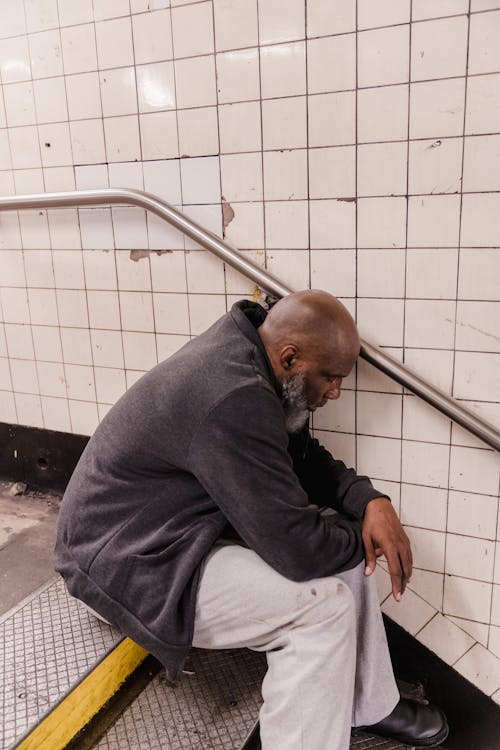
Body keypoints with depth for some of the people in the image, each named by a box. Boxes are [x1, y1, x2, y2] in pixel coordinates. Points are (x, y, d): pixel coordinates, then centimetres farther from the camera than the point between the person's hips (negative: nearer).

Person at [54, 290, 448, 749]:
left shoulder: (245, 354, -1)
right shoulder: (234, 398, -32)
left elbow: (307, 460, 8)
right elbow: (297, 548, -30)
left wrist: (371, 502, -9)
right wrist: (360, 537, -9)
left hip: (189, 520, 10)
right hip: (126, 559, -9)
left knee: (342, 545, 3)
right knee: (323, 605, -21)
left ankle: (370, 705, 19)